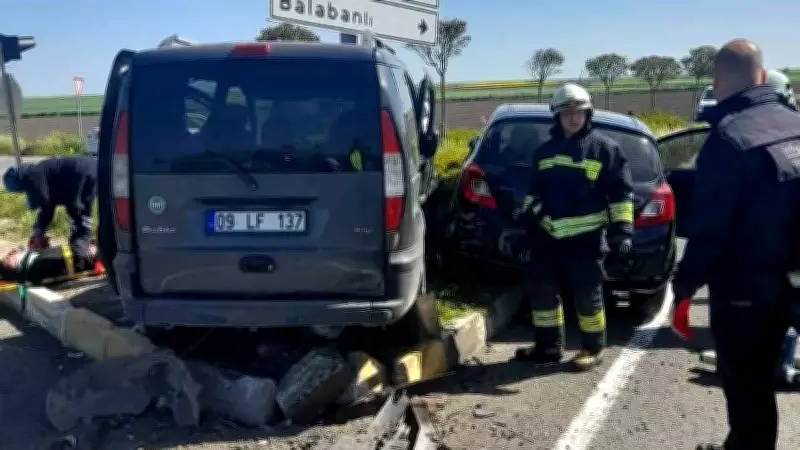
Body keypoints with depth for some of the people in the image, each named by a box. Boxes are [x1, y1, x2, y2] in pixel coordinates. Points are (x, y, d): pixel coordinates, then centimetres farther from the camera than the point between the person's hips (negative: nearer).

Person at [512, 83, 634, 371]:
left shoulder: (604, 148, 0)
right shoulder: (545, 150, 15)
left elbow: (621, 192, -2)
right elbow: (536, 189, 25)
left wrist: (622, 228, -9)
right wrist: (525, 213, 10)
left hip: (585, 237, -5)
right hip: (548, 236, 6)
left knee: (587, 295, 2)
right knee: (542, 290, 9)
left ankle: (593, 349, 18)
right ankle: (548, 346, 23)